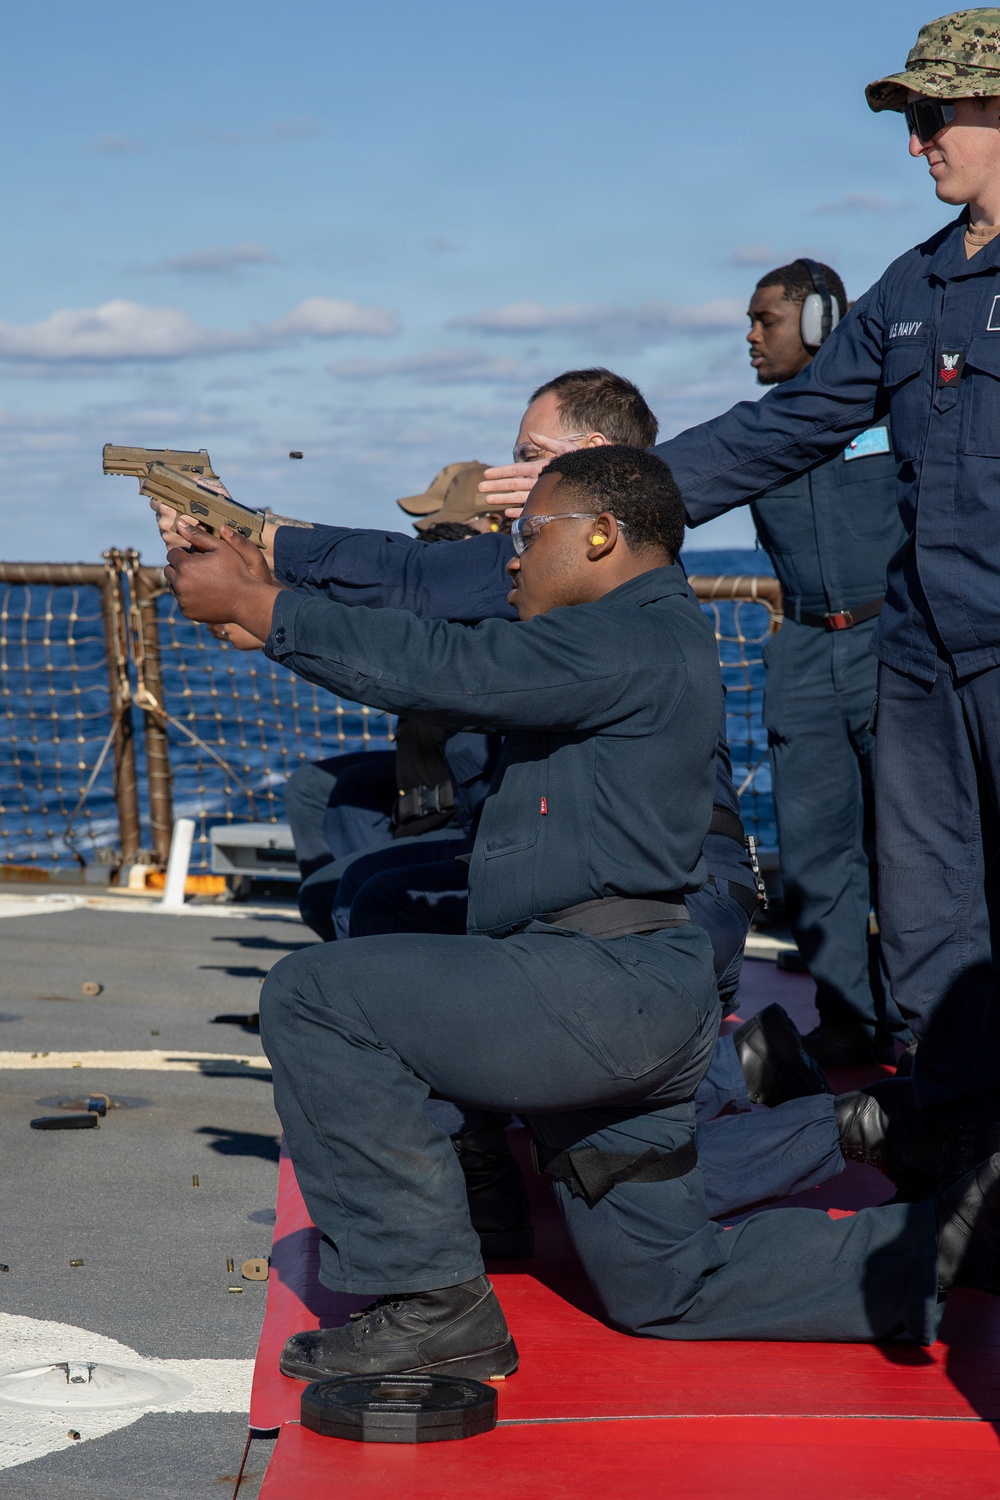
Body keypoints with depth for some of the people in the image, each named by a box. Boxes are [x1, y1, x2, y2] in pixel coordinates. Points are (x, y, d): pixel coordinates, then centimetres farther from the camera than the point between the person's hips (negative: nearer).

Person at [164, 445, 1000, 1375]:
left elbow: (438, 668, -15)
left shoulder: (637, 641, -11)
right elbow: (442, 619, 21)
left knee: (314, 998, -12)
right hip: (627, 1006, 11)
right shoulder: (636, 641, 22)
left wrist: (252, 604, -7)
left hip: (604, 989, -11)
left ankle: (429, 1303, -12)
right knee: (664, 1289, 17)